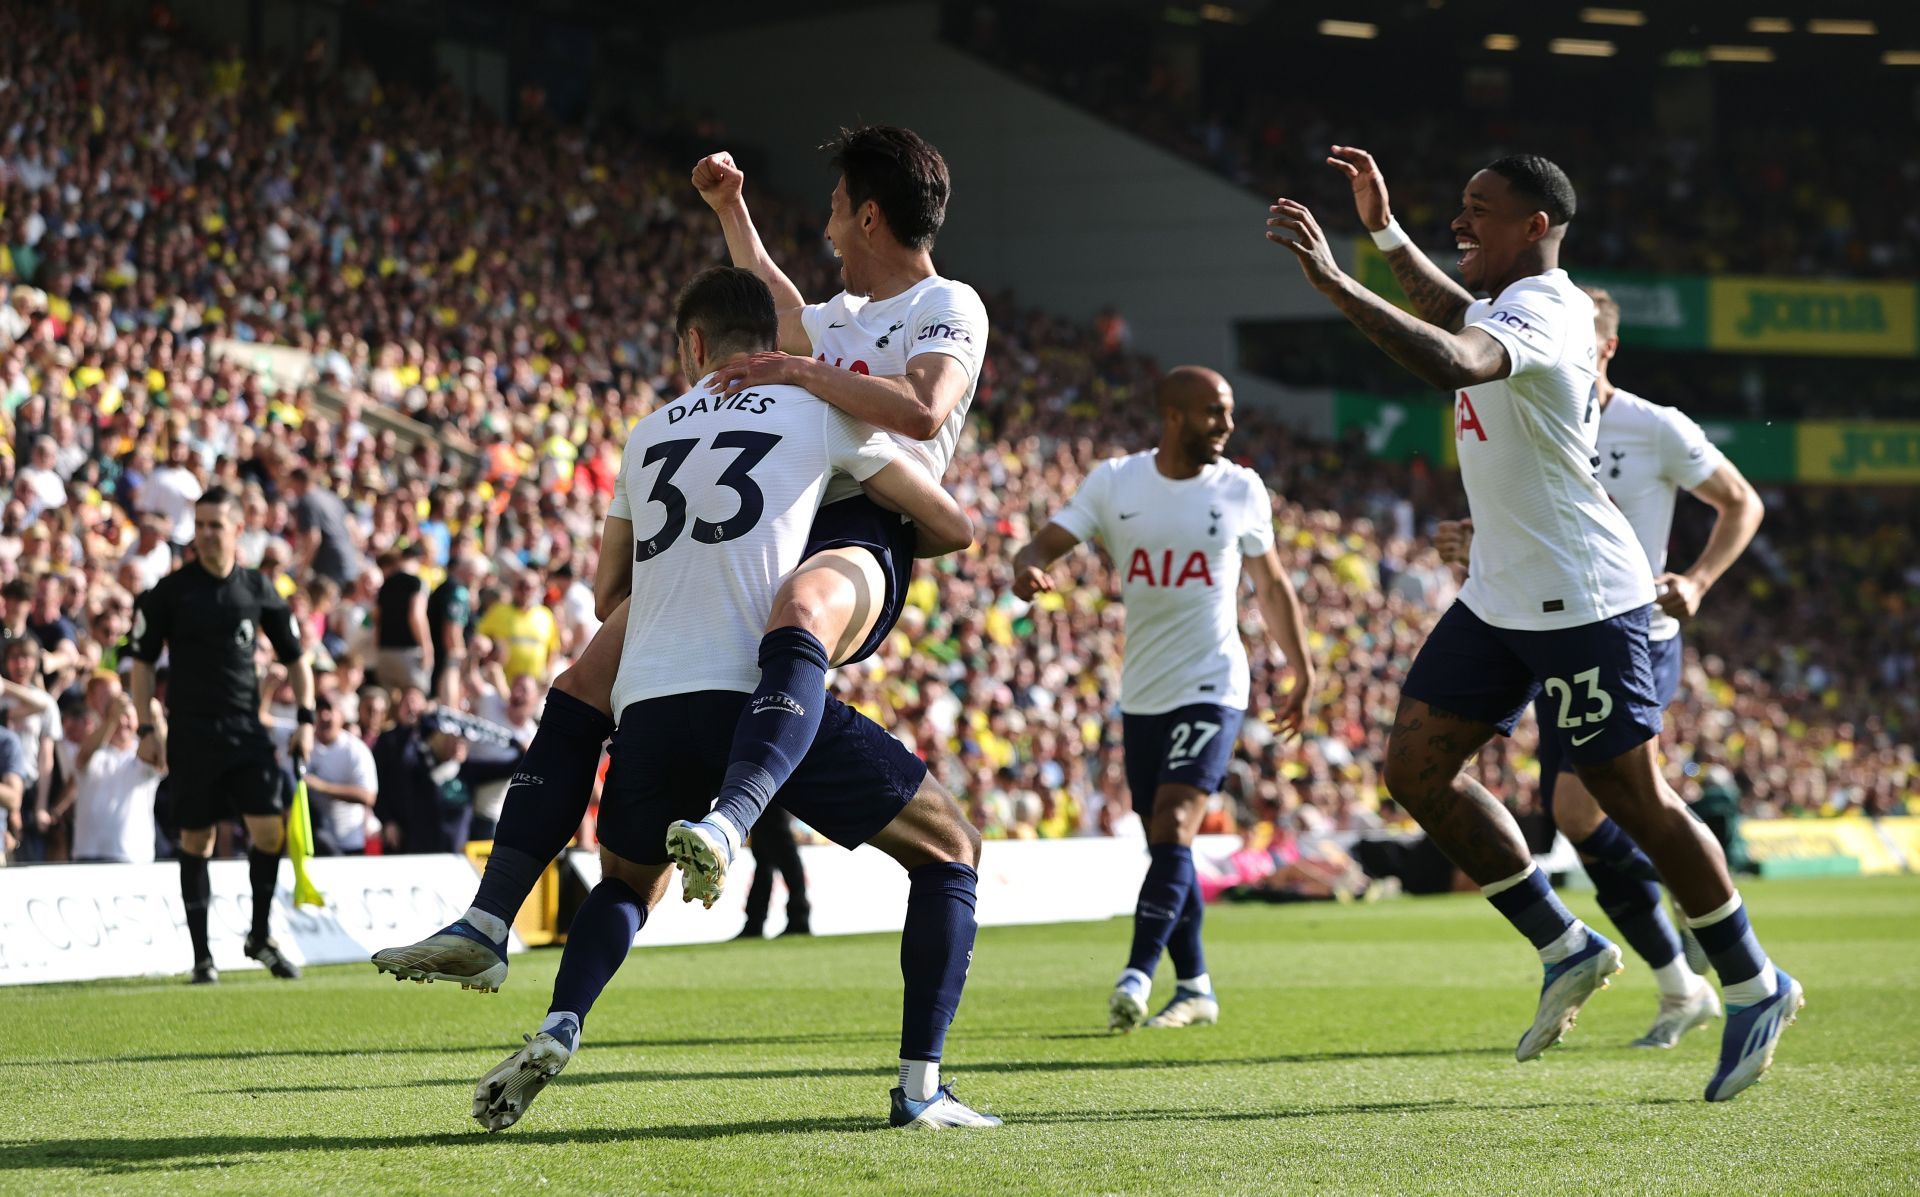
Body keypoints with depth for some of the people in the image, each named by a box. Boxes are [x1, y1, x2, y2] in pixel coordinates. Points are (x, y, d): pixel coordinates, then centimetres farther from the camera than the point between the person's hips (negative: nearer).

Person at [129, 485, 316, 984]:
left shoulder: (258, 589, 5)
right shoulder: (171, 591, -2)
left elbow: (296, 657, 13)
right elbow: (141, 661, 3)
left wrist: (305, 718, 4)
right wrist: (147, 726, -4)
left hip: (247, 732, 2)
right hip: (191, 733, -2)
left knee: (270, 829, -9)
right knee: (196, 840, 3)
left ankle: (260, 937, 11)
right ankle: (202, 954, 10)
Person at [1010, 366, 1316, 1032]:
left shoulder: (1241, 491, 2)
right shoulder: (1114, 483, 2)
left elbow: (1272, 586, 14)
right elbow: (1047, 544, -4)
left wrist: (1301, 669, 15)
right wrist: (1028, 570, -28)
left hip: (1211, 689, -3)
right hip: (1142, 694, 3)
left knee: (1173, 827, -18)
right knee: (1165, 842, 8)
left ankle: (1137, 977, -25)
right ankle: (1195, 989, 18)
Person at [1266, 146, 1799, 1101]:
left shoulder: (1541, 312, -20)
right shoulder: (1508, 303, 11)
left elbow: (1452, 359, -43)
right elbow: (1459, 319, 39)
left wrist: (1334, 281, -42)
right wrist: (1384, 231, 33)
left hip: (1581, 600, -10)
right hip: (1501, 596, 10)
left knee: (1633, 799, -3)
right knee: (1416, 767, 3)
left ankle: (1754, 988, 13)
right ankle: (1567, 950, 13)